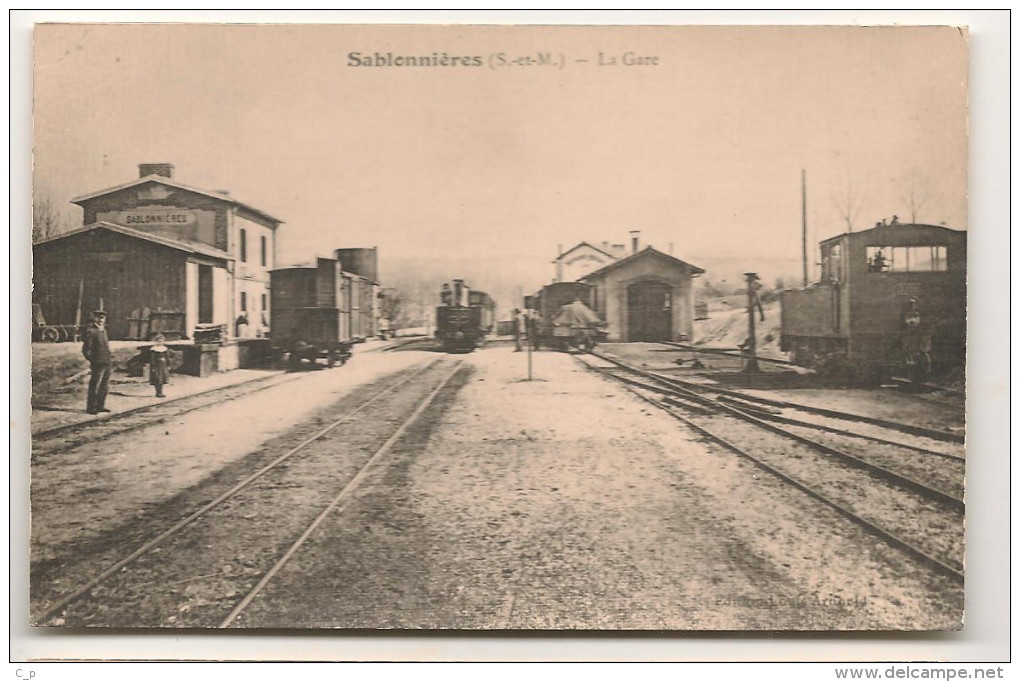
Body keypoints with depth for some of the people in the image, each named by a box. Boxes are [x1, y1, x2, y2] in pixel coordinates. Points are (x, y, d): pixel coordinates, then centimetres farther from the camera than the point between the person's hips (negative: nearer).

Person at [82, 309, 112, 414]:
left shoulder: (103, 330, 17)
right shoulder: (90, 331, -10)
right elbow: (86, 349, -13)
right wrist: (90, 360, -14)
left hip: (106, 362, 9)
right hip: (98, 363, -9)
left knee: (105, 386, 14)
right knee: (94, 386, -4)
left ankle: (100, 406, 24)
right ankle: (90, 407, 3)